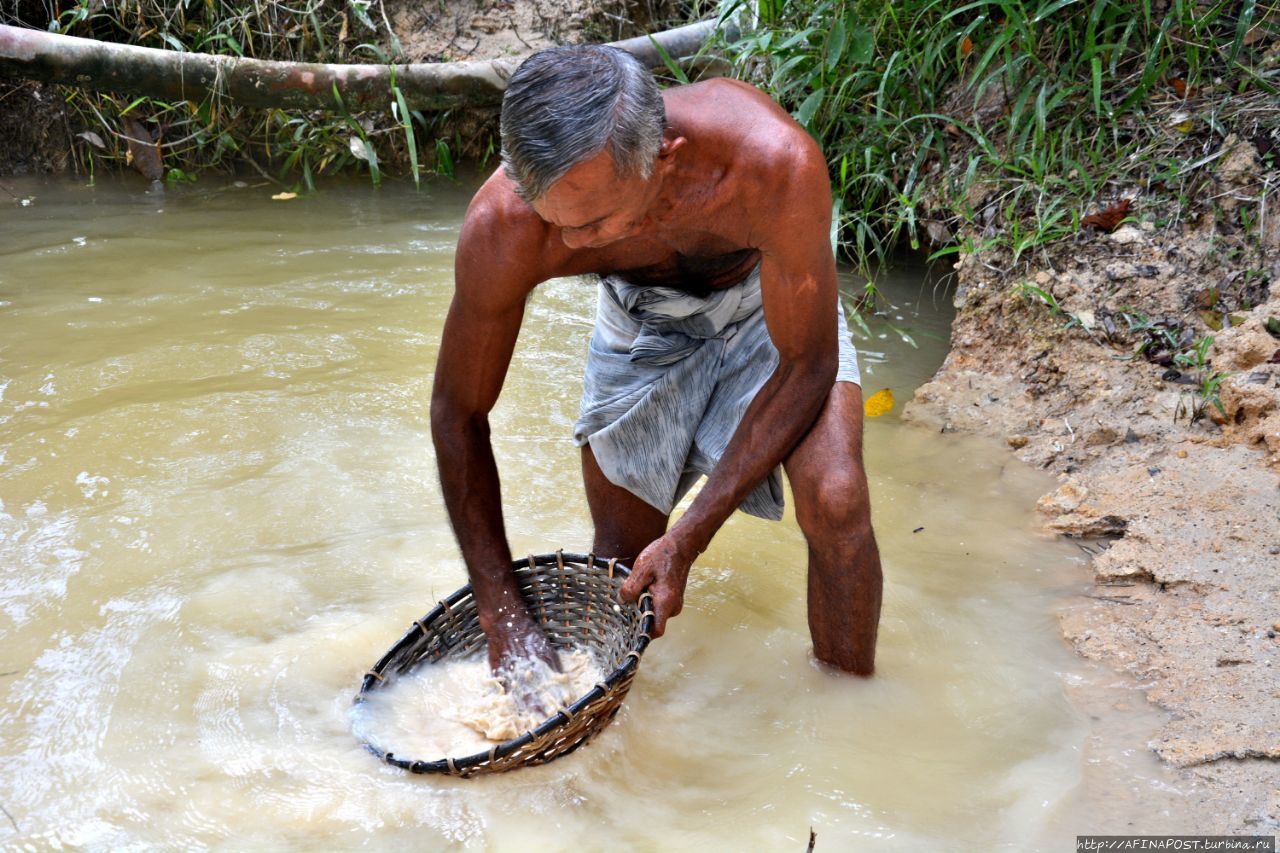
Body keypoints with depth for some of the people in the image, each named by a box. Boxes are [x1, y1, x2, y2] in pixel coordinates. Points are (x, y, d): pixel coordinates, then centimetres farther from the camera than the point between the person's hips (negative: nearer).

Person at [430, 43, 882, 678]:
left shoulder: (775, 163, -42)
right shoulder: (503, 225, -35)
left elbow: (805, 367, -29)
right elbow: (458, 415, -20)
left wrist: (686, 540, -33)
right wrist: (503, 615, -24)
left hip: (771, 300, -1)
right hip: (642, 317, 2)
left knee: (835, 503, -23)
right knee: (620, 562, 4)